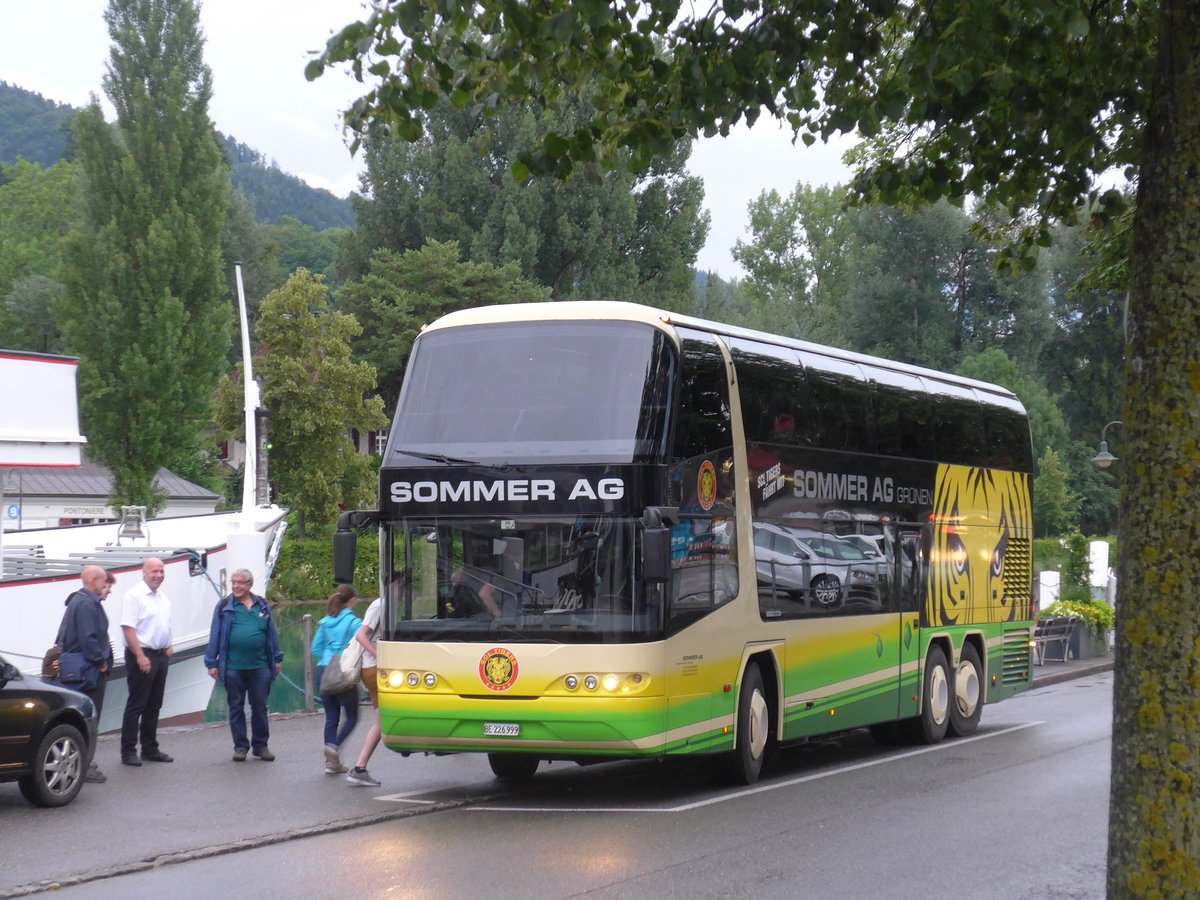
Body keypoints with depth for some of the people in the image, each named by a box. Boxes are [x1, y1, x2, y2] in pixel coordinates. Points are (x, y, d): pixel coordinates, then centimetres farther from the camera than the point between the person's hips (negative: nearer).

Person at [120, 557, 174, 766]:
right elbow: (128, 628, -17)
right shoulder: (134, 595, -11)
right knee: (136, 705, -5)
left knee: (154, 706, 13)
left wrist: (168, 646, 12)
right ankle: (128, 751, 0)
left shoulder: (163, 597, 15)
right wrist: (140, 657, -22)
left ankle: (150, 749, 21)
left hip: (161, 655, 8)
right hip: (141, 656, -8)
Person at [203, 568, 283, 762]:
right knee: (236, 707, 5)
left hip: (260, 666, 1)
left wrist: (277, 659, 13)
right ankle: (240, 746, 14)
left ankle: (261, 745, 16)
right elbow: (215, 635, 4)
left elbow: (272, 633, 15)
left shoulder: (262, 606, 9)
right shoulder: (224, 606, 4)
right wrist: (212, 663, 0)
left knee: (260, 707, 6)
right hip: (233, 667, -1)